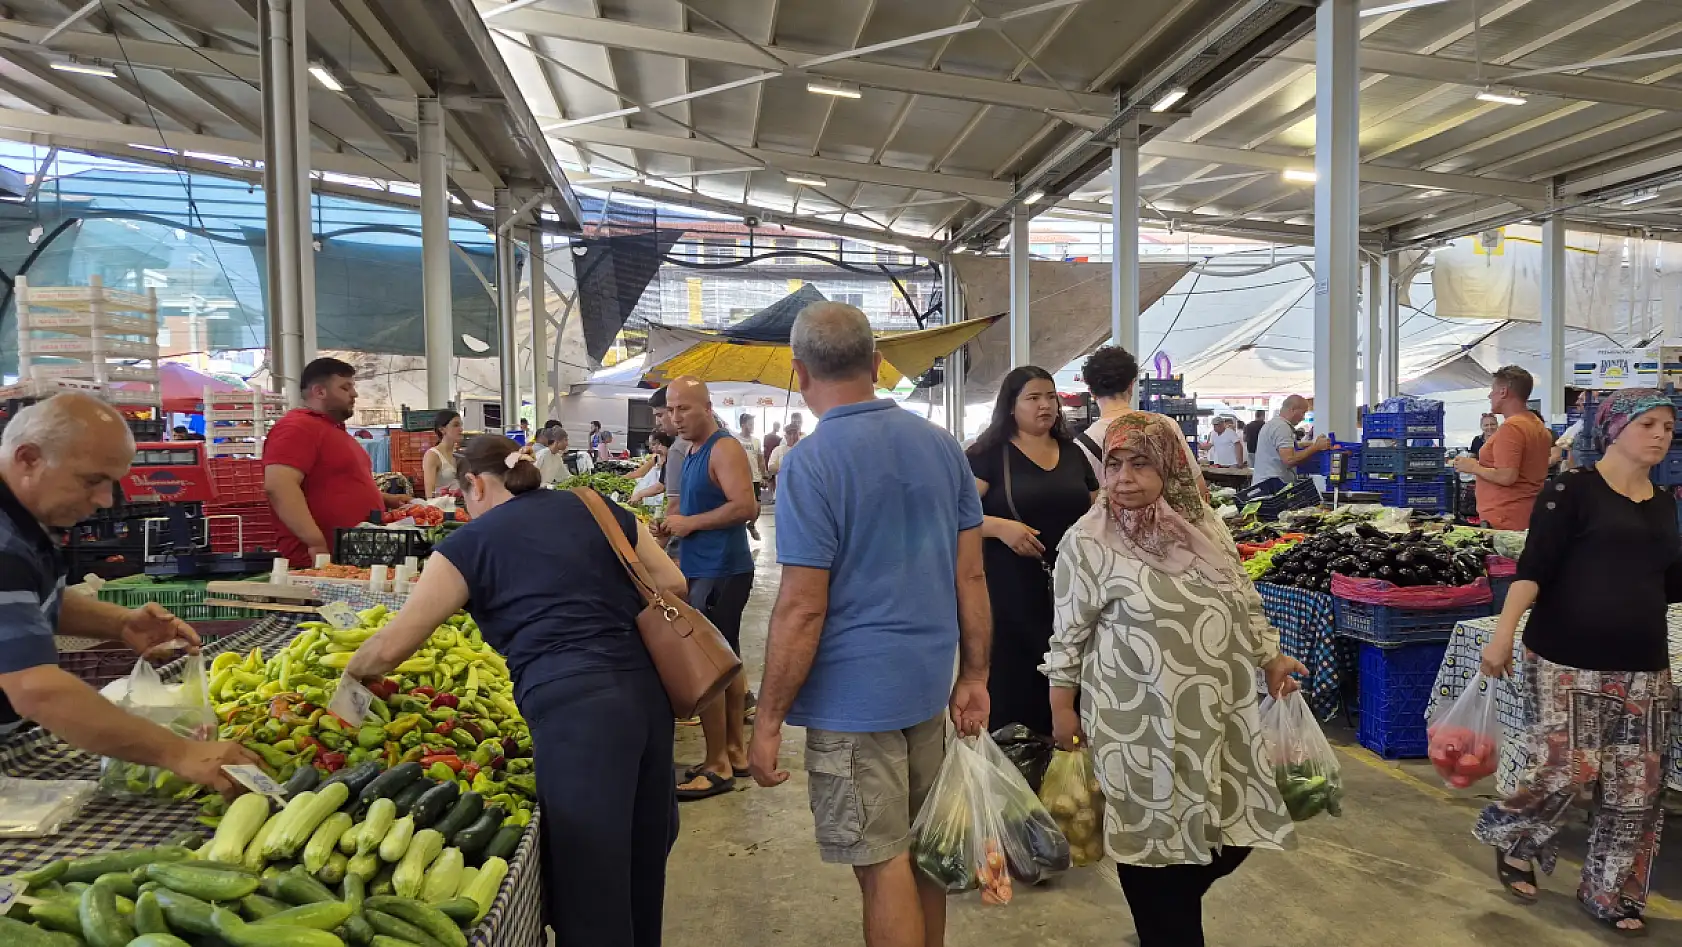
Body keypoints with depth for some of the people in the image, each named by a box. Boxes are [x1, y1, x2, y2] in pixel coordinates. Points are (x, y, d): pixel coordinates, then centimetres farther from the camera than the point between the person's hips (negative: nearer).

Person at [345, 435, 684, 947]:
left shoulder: (471, 543, 5)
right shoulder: (597, 509, 15)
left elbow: (391, 647, 6)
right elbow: (672, 585, 12)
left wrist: (350, 671, 27)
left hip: (574, 710, -6)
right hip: (646, 693, 6)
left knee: (589, 886, 6)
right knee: (642, 862, 23)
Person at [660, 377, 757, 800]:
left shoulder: (724, 449, -15)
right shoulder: (694, 452, 14)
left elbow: (745, 506, -25)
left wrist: (690, 523, -18)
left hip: (720, 573, -10)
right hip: (705, 569, 10)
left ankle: (717, 766, 5)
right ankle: (735, 751, 26)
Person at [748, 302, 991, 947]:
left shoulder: (813, 462, -16)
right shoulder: (941, 445, 4)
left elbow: (802, 609, -17)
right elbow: (971, 575, 6)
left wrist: (768, 720, -9)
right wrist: (974, 675, 13)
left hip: (854, 695, -6)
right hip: (929, 681, 7)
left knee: (882, 865, 7)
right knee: (920, 848, 21)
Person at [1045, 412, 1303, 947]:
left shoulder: (1204, 526, 4)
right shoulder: (1088, 542, -12)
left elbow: (1243, 602, 17)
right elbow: (1068, 633, -6)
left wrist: (1270, 659, 16)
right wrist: (1062, 707, -6)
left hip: (1216, 716, 6)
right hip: (1137, 725, -5)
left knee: (1231, 831, 15)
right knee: (1154, 838, 6)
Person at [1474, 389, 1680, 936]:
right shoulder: (1574, 489, -6)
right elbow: (1534, 565, -13)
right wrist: (1504, 632, -22)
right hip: (1568, 663, -6)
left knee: (1638, 790, 7)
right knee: (1566, 773, -8)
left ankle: (1610, 893, 25)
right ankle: (1513, 843, 21)